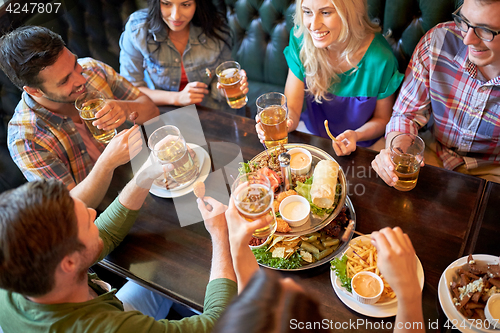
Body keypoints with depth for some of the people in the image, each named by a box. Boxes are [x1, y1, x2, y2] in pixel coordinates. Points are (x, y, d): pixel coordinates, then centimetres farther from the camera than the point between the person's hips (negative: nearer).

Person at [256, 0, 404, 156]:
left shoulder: (380, 59, -24)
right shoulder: (301, 41, -15)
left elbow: (382, 119, -7)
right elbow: (292, 107, -13)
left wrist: (355, 136, -28)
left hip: (362, 144, -1)